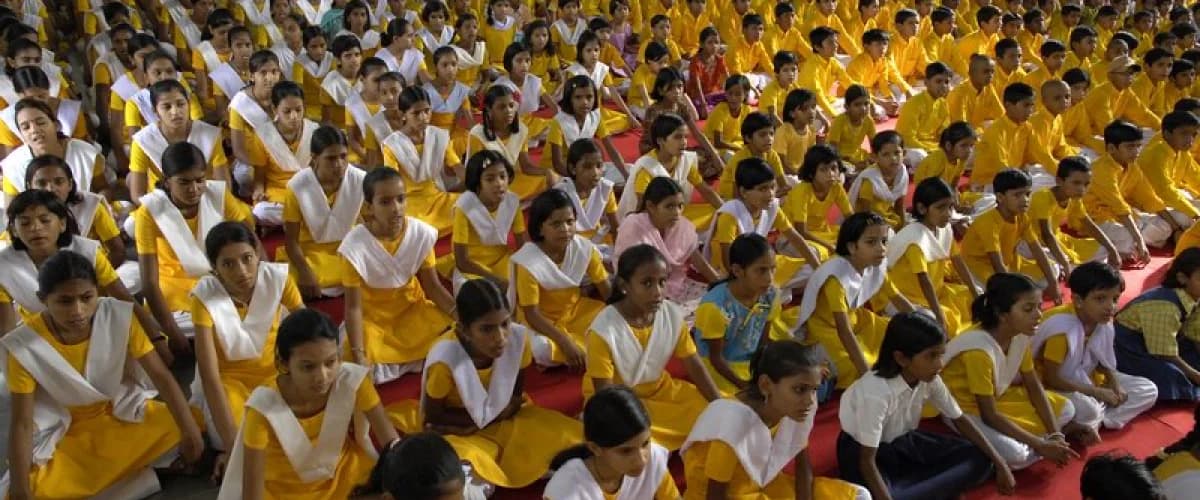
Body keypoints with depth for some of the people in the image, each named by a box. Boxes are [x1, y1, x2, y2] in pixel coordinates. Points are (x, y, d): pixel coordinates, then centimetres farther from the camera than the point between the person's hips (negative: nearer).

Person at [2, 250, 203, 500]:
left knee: (192, 423, -18)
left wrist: (190, 432, -26)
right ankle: (133, 468, -8)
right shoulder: (24, 346, -22)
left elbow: (161, 375, -17)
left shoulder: (119, 318, -19)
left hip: (120, 414, 2)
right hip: (62, 435, -2)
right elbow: (21, 423, -20)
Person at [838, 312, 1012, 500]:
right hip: (860, 450, -7)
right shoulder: (876, 392, -34)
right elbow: (867, 460, -33)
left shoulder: (929, 380, -15)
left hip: (903, 442, 7)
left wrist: (999, 463, -6)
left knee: (979, 460, -7)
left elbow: (960, 419, 0)